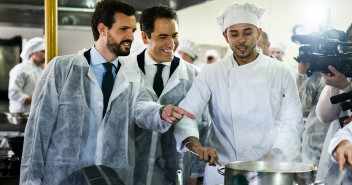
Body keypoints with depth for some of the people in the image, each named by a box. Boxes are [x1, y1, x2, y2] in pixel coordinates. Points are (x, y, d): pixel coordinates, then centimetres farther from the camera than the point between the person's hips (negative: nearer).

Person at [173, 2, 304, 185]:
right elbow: (186, 114, -9)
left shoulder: (281, 72, -1)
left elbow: (292, 124, -1)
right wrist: (198, 146, -27)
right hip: (222, 169, 0)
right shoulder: (211, 74, -2)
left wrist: (271, 159, -15)